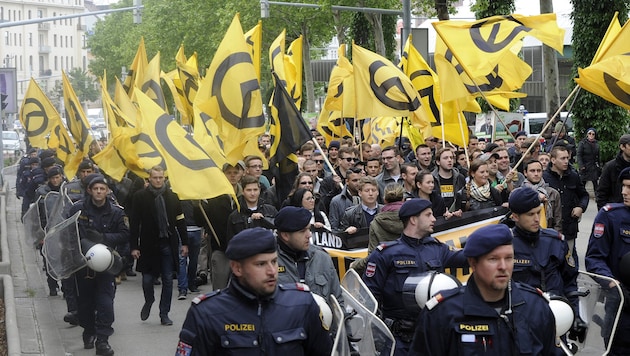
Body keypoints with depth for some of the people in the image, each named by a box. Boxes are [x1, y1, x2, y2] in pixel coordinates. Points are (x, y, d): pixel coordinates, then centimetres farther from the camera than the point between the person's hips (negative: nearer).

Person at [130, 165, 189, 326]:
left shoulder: (172, 196, 6)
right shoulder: (140, 197, -2)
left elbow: (180, 221, 10)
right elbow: (134, 223, -3)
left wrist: (184, 243, 7)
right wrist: (134, 246, -8)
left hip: (168, 244, 2)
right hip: (148, 245, -2)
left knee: (168, 280, 4)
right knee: (148, 278, 2)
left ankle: (164, 313, 15)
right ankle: (149, 301, 33)